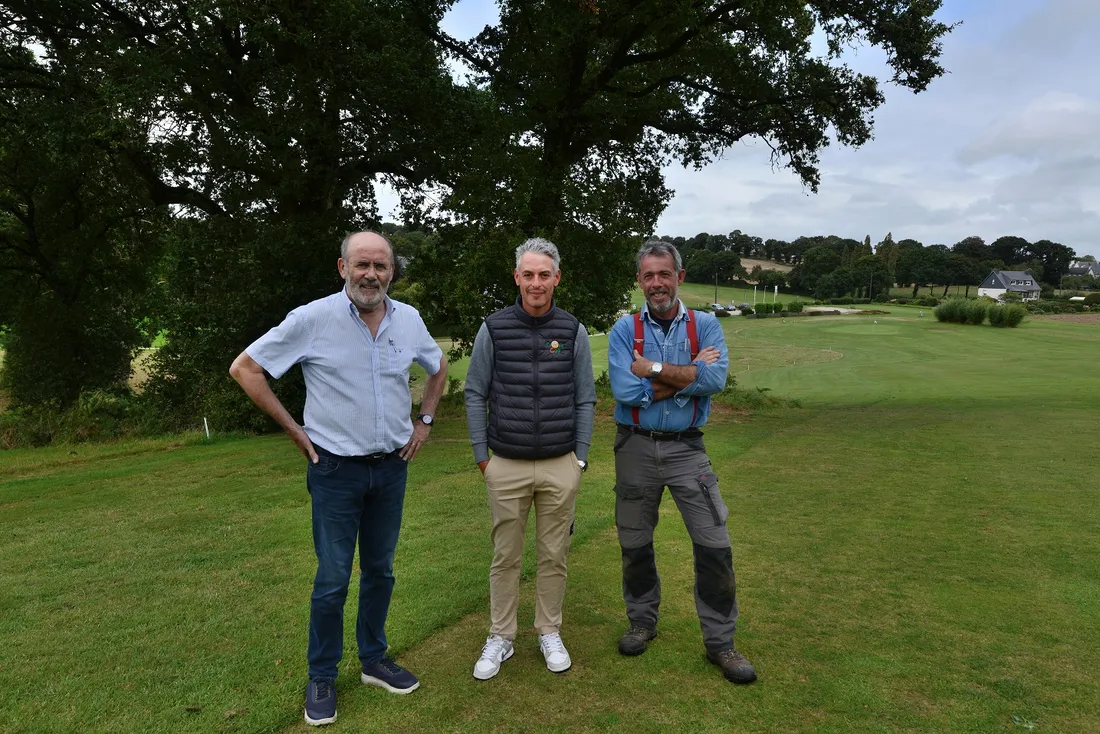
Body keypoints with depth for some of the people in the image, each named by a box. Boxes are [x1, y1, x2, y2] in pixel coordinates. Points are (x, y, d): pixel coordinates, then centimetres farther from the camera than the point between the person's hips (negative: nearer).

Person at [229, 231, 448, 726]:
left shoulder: (408, 320, -1)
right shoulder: (312, 319, -13)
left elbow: (439, 366, 19)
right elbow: (245, 368, -6)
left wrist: (425, 420, 10)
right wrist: (295, 432, -7)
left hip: (392, 467, 4)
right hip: (336, 469, -4)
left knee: (379, 570, 15)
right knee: (333, 580, 4)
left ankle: (373, 661, 33)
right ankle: (321, 678, 23)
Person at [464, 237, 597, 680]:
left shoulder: (573, 332, 1)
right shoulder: (494, 329, -2)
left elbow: (585, 400, 5)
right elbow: (475, 394, 2)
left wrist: (580, 459, 1)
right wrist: (481, 456, -1)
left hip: (560, 466, 1)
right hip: (507, 466, -1)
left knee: (554, 556, 11)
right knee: (505, 557, 9)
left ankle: (550, 634, 29)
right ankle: (500, 638, 25)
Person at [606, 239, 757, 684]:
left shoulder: (705, 325, 0)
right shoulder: (624, 330, -3)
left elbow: (715, 379, -19)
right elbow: (626, 391, -18)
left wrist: (654, 369, -18)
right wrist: (688, 373, -14)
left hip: (687, 448, 0)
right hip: (636, 448, 1)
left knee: (714, 546, -1)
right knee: (635, 544, 13)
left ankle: (720, 642, 16)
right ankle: (642, 622, 36)